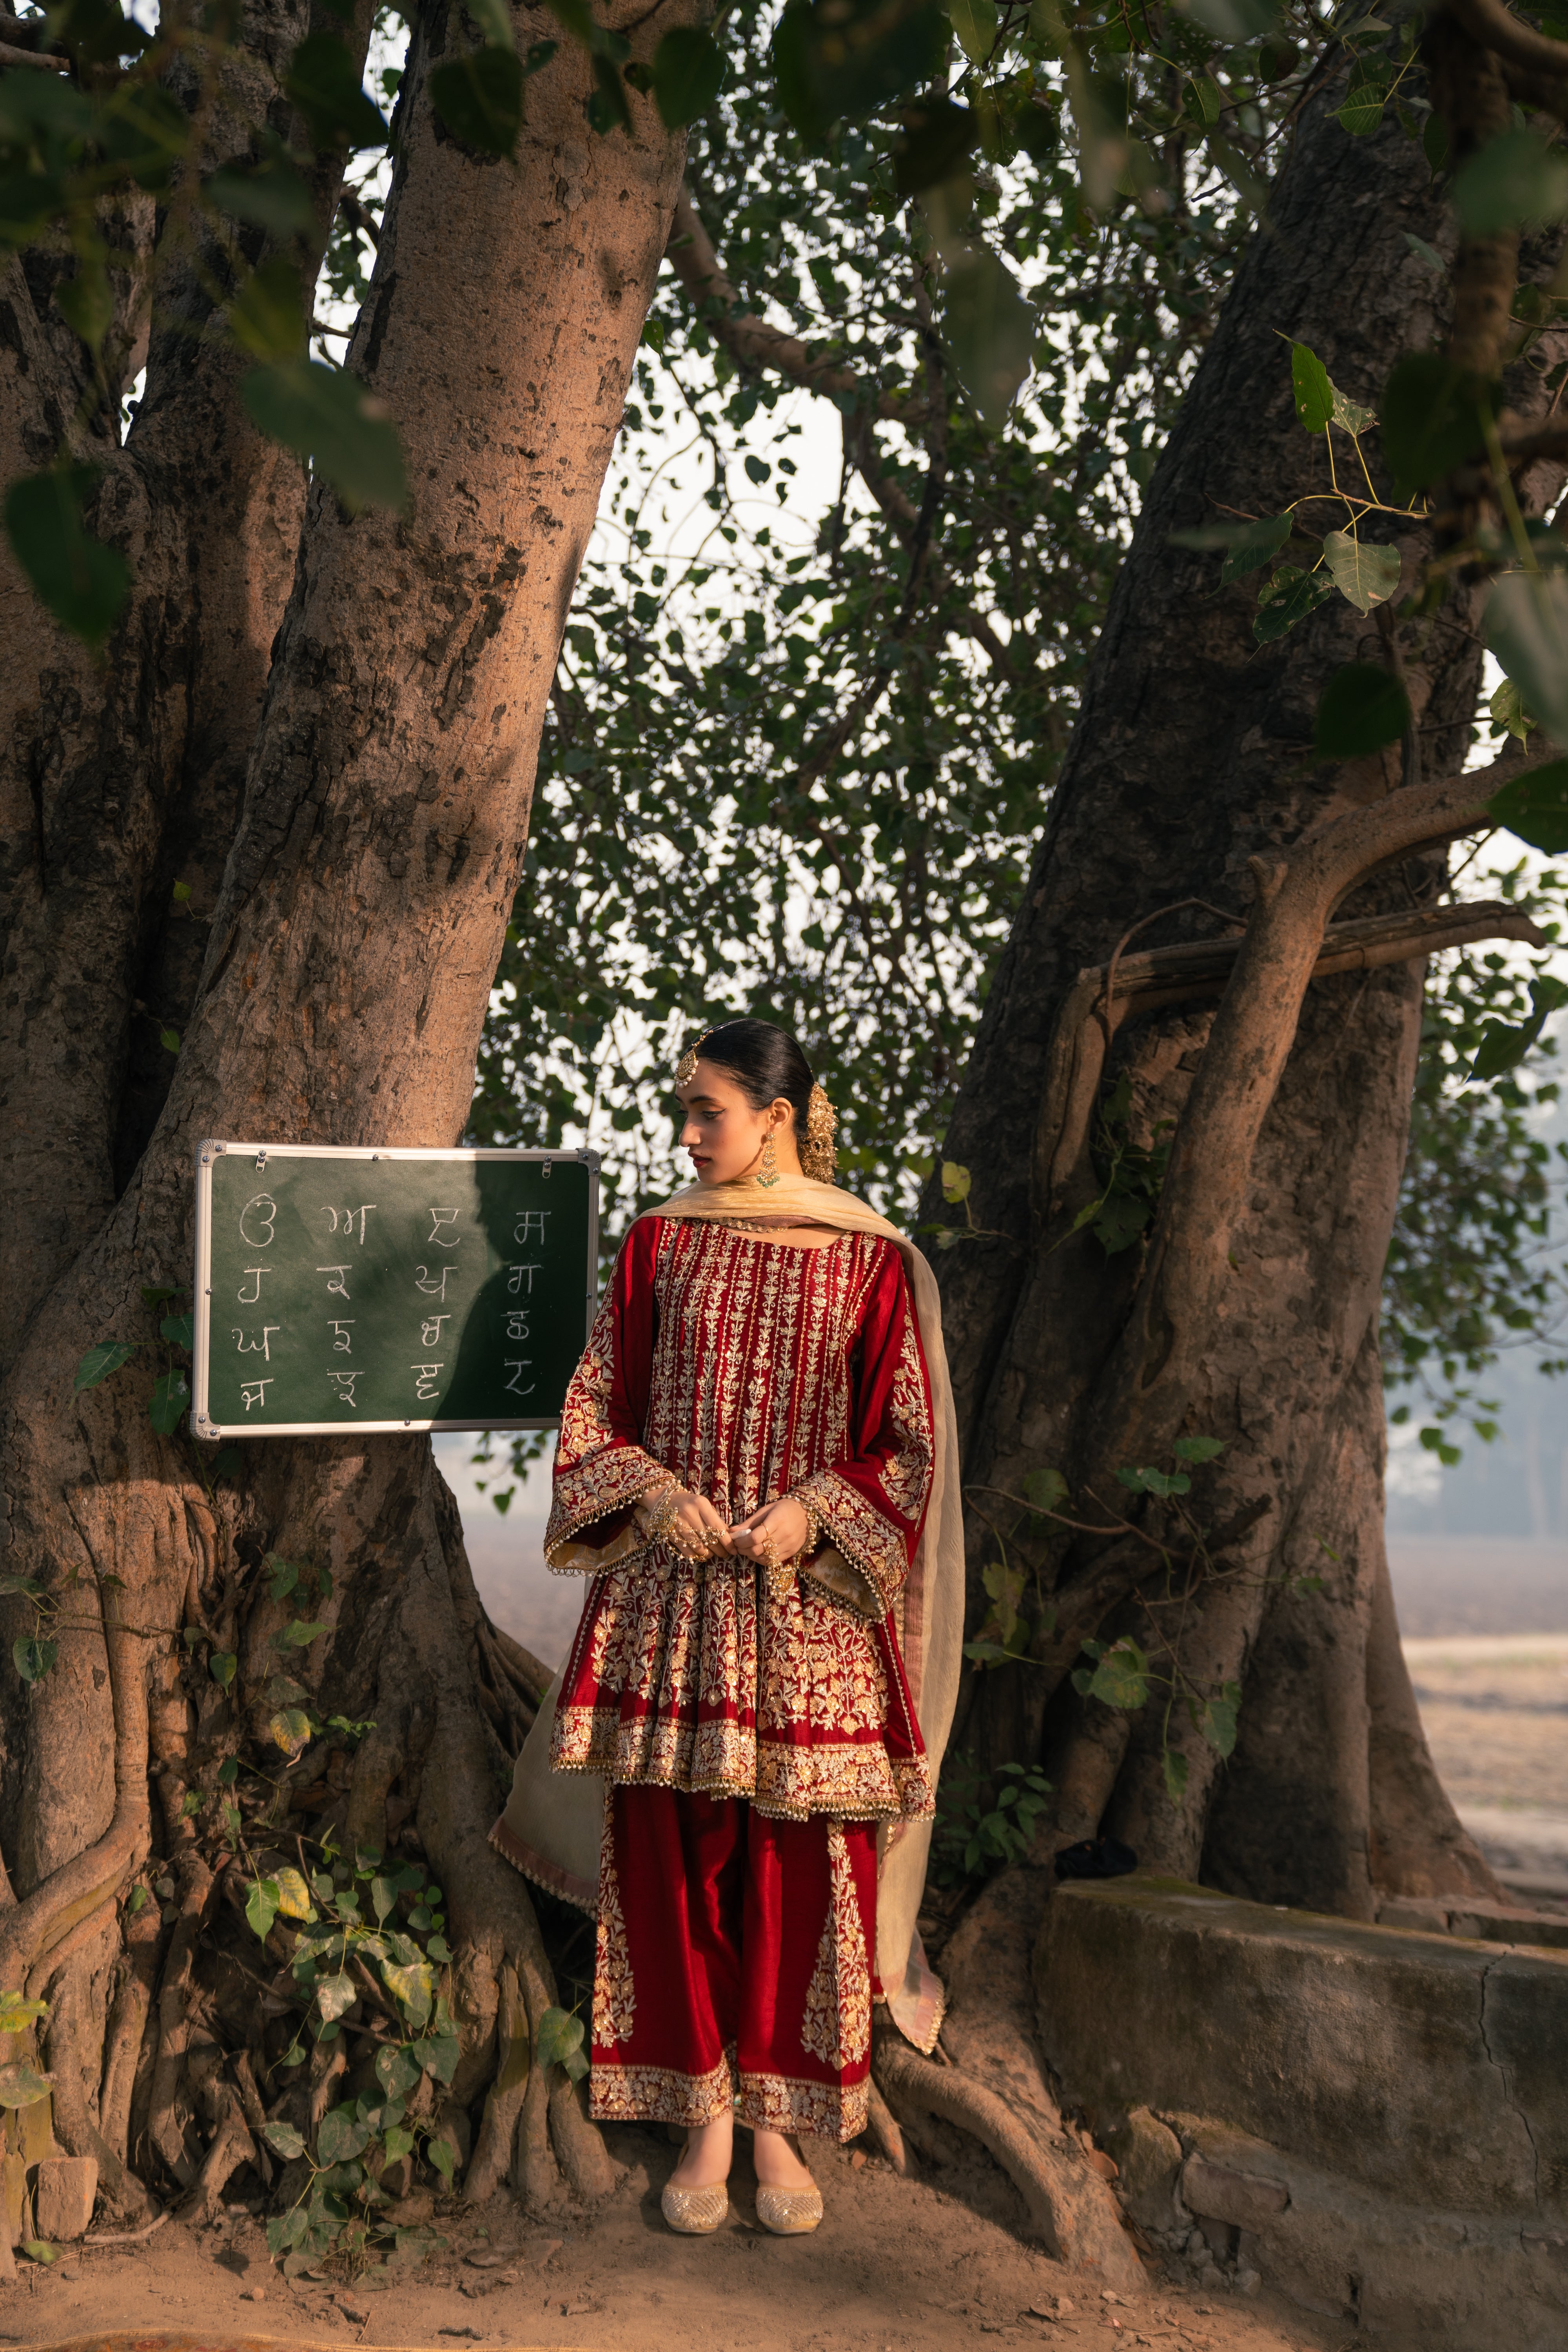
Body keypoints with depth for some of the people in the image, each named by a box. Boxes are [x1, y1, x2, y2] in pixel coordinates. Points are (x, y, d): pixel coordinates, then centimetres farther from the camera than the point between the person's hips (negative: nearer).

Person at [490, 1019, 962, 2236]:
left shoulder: (872, 1260, 1)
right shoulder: (660, 1244, 8)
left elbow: (905, 1443, 3)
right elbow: (595, 1414, 9)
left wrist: (812, 1509, -13)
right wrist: (658, 1493, -9)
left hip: (812, 1602, -1)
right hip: (672, 1595, 2)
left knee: (801, 1867, 2)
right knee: (674, 1856, 3)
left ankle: (779, 2127, 16)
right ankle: (705, 2122, 15)